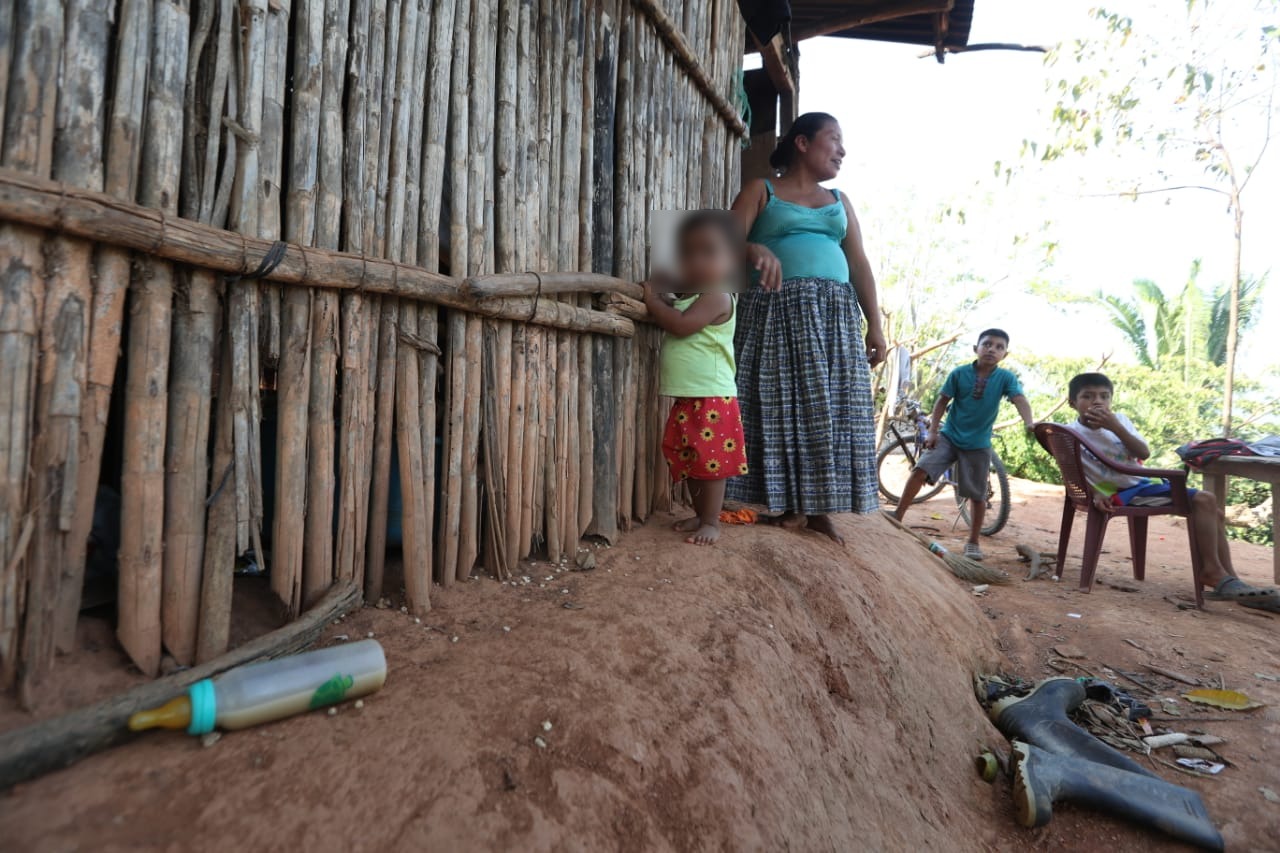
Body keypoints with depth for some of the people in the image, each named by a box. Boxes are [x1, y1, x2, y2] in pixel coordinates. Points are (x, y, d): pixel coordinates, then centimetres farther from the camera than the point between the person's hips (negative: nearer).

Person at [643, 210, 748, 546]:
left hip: (712, 397, -9)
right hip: (685, 398, 9)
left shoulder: (717, 296, -13)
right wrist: (657, 302, 6)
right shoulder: (685, 298, 16)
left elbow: (681, 325, -22)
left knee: (709, 461, -1)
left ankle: (711, 521, 10)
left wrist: (653, 300, -10)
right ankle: (701, 514, 27)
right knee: (687, 461, 14)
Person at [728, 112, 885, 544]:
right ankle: (790, 504, 2)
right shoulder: (760, 191, 10)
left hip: (834, 314, 4)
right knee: (781, 406, -6)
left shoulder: (839, 201, 22)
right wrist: (757, 251, -28)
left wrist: (875, 325, 7)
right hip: (778, 310, -4)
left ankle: (820, 507, 5)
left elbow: (859, 264, 16)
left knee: (830, 408, -2)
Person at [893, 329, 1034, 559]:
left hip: (978, 444, 0)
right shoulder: (959, 373, -6)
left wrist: (1029, 424, -39)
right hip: (949, 436, 0)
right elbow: (942, 401, -1)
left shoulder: (1006, 377, -7)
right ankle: (897, 516, -2)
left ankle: (973, 542, 20)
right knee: (921, 470, -16)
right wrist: (933, 431, -7)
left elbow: (1020, 400, -20)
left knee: (977, 495, 5)